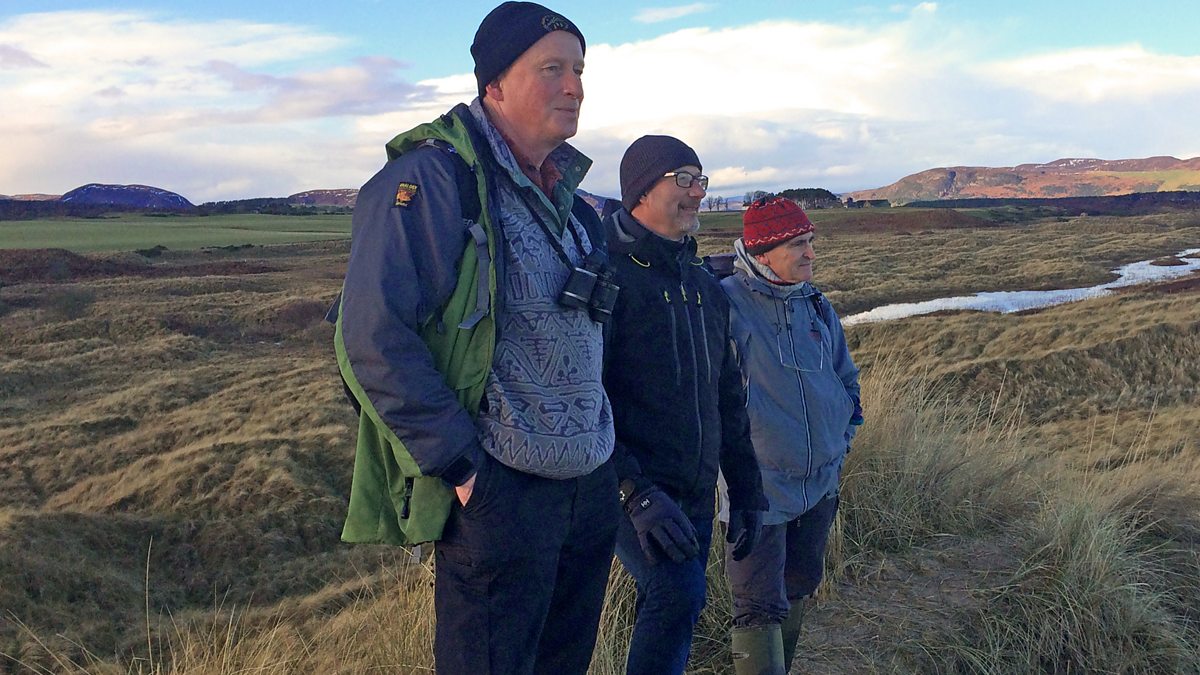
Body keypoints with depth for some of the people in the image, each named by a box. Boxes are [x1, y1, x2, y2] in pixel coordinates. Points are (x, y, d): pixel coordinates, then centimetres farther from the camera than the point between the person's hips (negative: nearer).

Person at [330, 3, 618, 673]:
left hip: (594, 486, 8)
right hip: (499, 489, -8)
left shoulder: (570, 202, 12)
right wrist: (459, 466, -21)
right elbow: (374, 337, -21)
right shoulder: (431, 180, -15)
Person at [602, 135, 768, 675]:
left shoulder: (705, 286, 14)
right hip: (630, 489, -7)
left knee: (666, 619, 13)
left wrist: (746, 494, 18)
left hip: (697, 494, 7)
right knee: (680, 595, -26)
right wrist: (636, 492, -23)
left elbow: (729, 400, 20)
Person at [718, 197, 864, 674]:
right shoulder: (726, 303, -15)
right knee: (760, 610, -7)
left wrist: (843, 437, 13)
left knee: (798, 592, 21)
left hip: (821, 482, 7)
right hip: (760, 486, -7)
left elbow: (847, 379, 20)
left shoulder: (816, 307, 6)